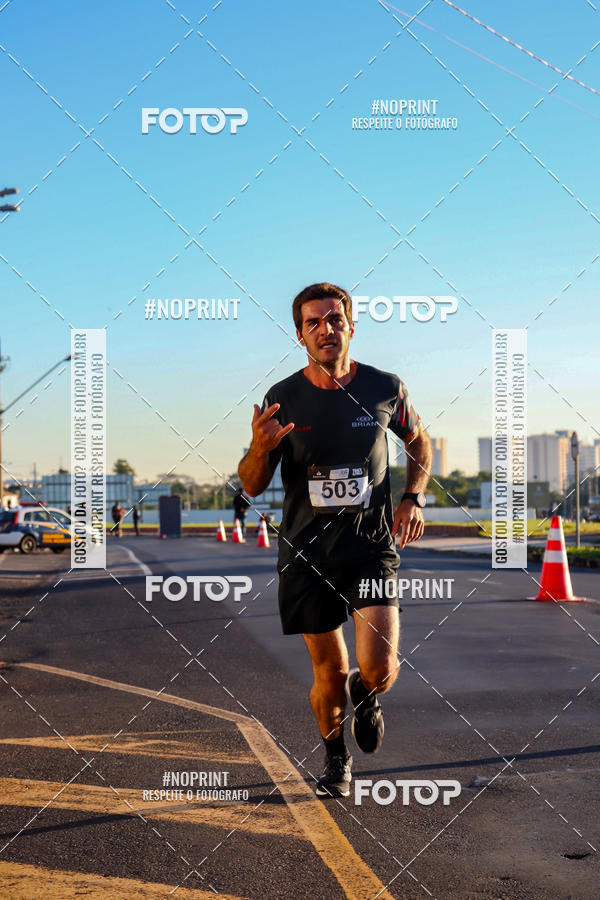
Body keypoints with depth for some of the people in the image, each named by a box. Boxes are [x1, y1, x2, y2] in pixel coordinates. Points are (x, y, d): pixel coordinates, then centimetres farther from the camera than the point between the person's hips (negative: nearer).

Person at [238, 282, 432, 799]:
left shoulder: (386, 388, -1)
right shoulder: (281, 399, -3)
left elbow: (420, 442, 18)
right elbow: (252, 487, 2)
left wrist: (413, 498, 2)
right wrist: (261, 449, -19)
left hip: (373, 546, 0)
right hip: (307, 552, 0)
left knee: (380, 668, -13)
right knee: (330, 675, 6)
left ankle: (366, 697, 26)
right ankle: (336, 756, 37)